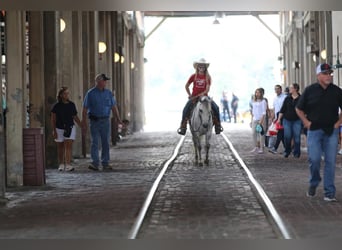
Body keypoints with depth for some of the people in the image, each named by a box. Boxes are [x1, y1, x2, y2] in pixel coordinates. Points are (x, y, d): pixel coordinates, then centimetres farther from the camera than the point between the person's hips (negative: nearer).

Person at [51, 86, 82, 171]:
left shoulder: (72, 105, 2)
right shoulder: (56, 106, -5)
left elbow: (75, 117, 11)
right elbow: (53, 119, -2)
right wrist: (54, 130, -8)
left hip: (70, 128, 1)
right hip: (59, 129, 0)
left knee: (68, 146, -12)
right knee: (60, 147, 10)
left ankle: (68, 165, -18)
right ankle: (61, 164, 23)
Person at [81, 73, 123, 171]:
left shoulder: (108, 93, 8)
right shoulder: (90, 93, -2)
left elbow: (114, 107, 8)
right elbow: (85, 109, -1)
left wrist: (118, 119, -4)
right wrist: (84, 123, -5)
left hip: (105, 121, 3)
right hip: (94, 121, -3)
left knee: (106, 142, 4)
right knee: (95, 142, -8)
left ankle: (105, 163, 9)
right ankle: (95, 163, -10)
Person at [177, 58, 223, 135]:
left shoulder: (208, 77, 2)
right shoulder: (194, 76, 3)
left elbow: (207, 89, -6)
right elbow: (186, 86, 10)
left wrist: (202, 94, -20)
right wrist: (190, 95, 5)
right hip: (194, 97, 0)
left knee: (215, 107, -21)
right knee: (186, 109, -25)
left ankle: (218, 125, -8)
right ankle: (183, 126, -16)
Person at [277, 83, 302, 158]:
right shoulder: (287, 98, 7)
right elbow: (282, 109, 8)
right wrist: (279, 119, 3)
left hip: (297, 121, -2)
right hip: (287, 120, 2)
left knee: (296, 137, -1)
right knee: (287, 137, -1)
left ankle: (296, 153, 10)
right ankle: (287, 151, 18)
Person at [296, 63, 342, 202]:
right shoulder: (310, 90, 1)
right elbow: (299, 109, 10)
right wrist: (306, 122, 0)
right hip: (314, 130, -1)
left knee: (330, 162, -2)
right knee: (314, 159, -9)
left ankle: (329, 193, 4)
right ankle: (313, 183, 19)